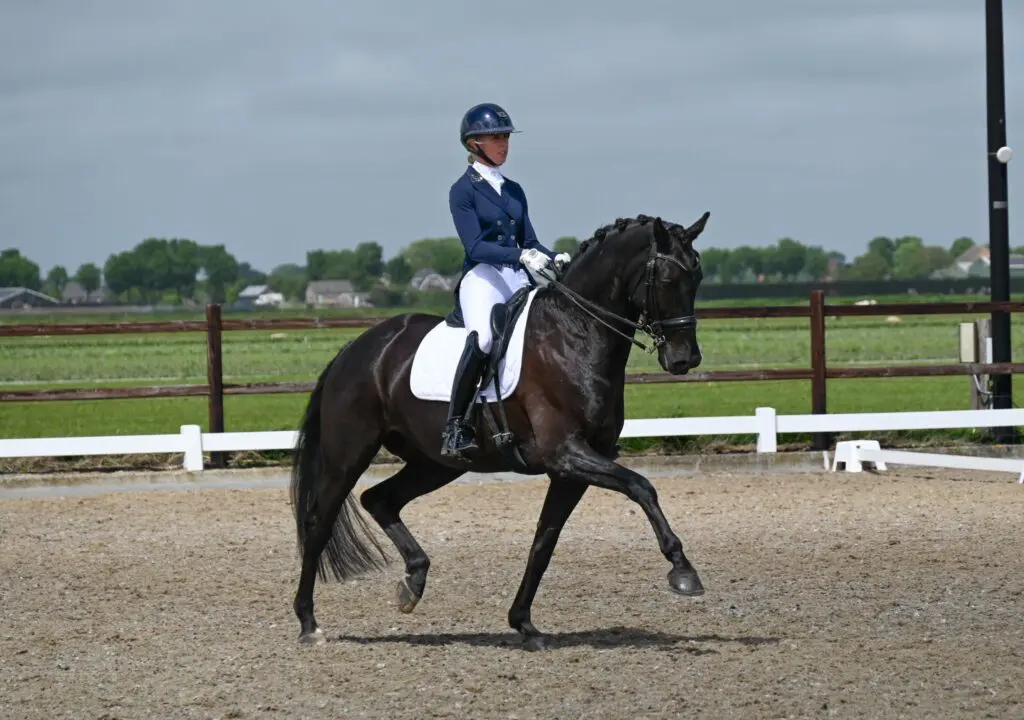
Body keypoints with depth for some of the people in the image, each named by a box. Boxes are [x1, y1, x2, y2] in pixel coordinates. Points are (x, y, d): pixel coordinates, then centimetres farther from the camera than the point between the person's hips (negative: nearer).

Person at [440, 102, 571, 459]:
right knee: (483, 337, -35)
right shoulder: (463, 190, 0)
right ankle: (454, 428, -34)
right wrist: (523, 256, -24)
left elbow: (529, 241, 18)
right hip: (482, 276, -7)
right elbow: (474, 245, -11)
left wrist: (554, 258, -3)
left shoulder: (513, 190, 20)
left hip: (519, 280, 7)